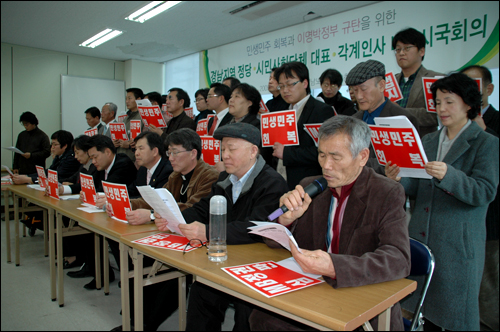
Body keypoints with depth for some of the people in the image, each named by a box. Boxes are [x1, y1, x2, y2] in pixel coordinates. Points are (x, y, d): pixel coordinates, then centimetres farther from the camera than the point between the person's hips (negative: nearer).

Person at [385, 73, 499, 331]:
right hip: (421, 237, 5)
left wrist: (448, 175, -32)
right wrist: (398, 178, -12)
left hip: (458, 244, -5)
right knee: (425, 308, 16)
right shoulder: (428, 141, 11)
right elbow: (418, 189, 9)